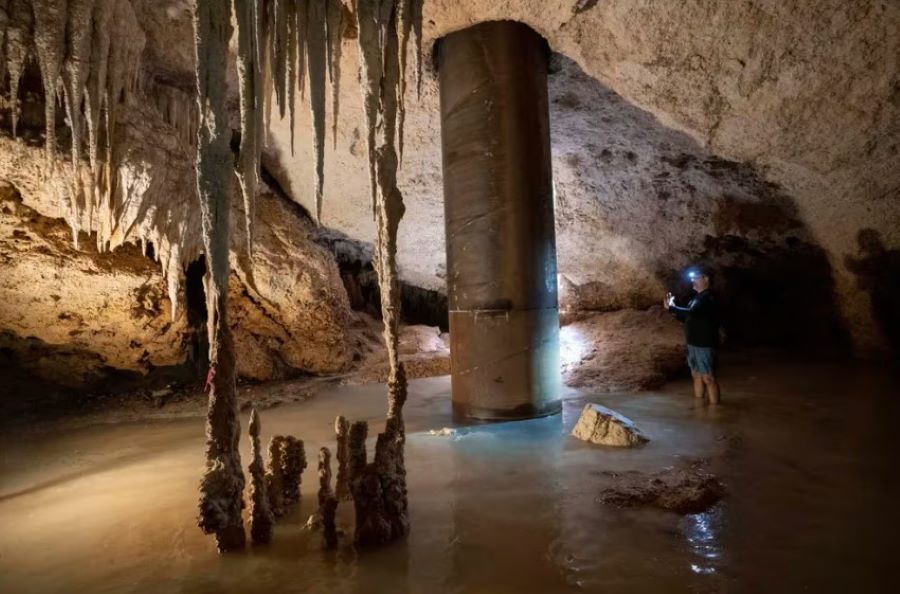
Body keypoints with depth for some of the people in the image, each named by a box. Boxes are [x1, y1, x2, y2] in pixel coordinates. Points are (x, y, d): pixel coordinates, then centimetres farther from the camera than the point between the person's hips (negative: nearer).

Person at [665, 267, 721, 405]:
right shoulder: (697, 298, 16)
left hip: (704, 344, -10)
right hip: (694, 343, 10)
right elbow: (688, 318, 20)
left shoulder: (708, 297, -15)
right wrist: (674, 310, 6)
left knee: (708, 378, -7)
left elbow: (691, 313, -30)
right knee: (697, 376, 14)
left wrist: (671, 308, -21)